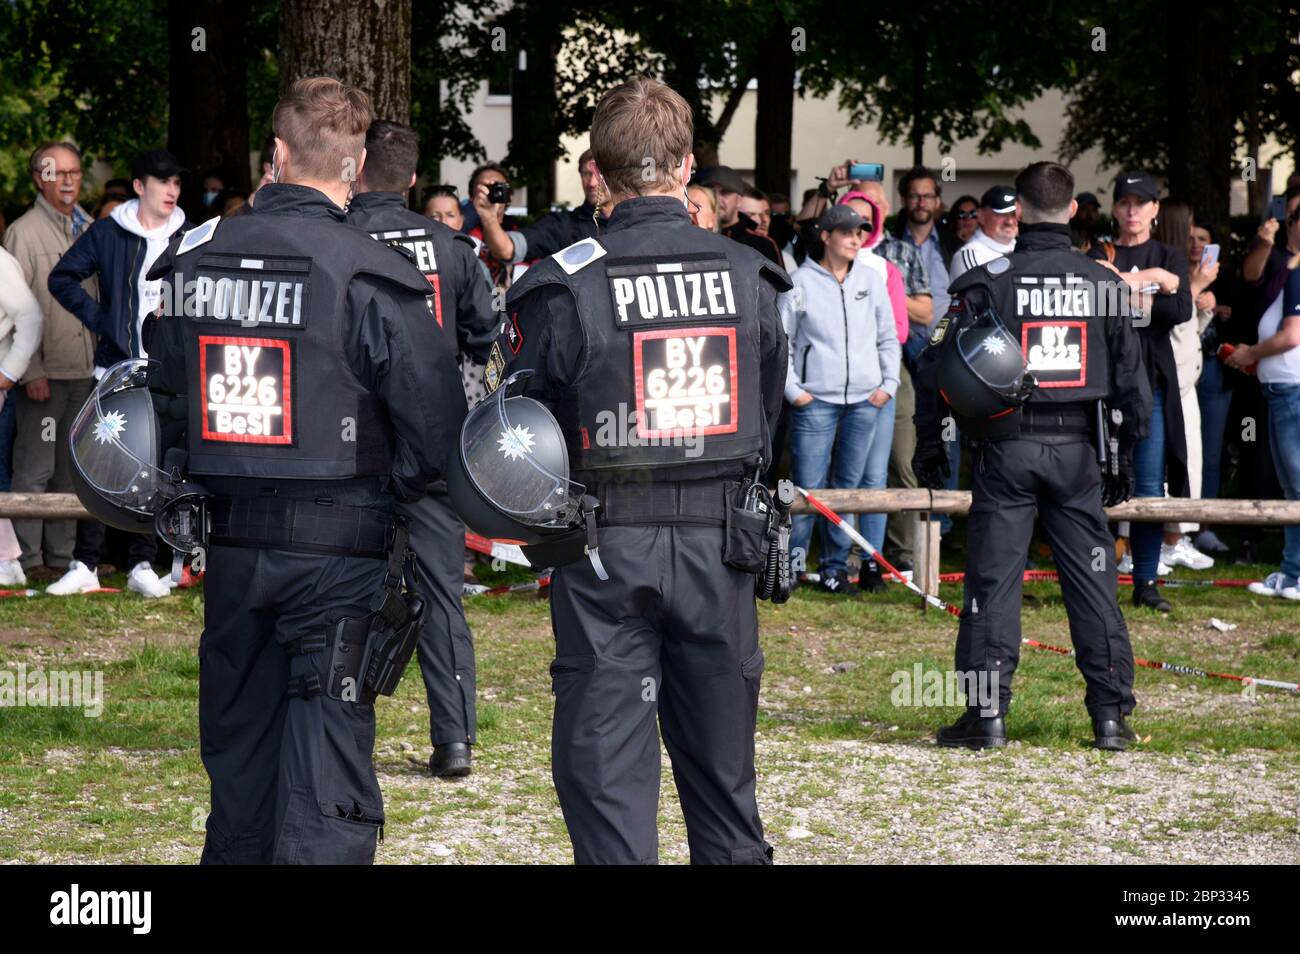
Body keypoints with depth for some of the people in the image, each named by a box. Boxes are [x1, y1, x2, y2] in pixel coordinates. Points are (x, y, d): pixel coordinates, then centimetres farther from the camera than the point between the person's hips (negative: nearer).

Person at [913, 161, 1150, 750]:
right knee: (1093, 582, 6)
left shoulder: (988, 281, -4)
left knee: (993, 580, 1)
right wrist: (1124, 458, 19)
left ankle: (987, 714, -2)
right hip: (1076, 451, 2)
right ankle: (1111, 716, 7)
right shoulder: (1104, 284, 4)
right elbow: (1132, 377, 9)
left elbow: (938, 365, -4)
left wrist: (929, 443, 6)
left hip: (1007, 450, -2)